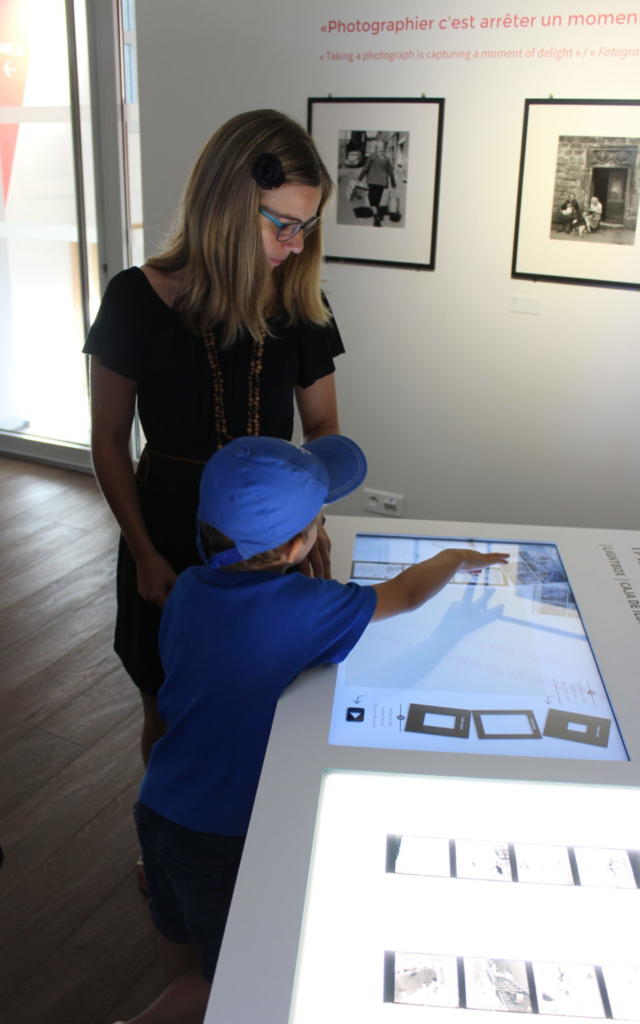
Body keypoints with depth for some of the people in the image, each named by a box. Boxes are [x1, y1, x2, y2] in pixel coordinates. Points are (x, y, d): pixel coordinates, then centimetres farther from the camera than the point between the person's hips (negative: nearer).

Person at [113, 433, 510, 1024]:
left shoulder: (189, 587, -10)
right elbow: (406, 593, -10)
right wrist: (457, 558, 9)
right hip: (220, 835, -7)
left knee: (182, 949, 30)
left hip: (157, 809, 7)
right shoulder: (303, 609, -27)